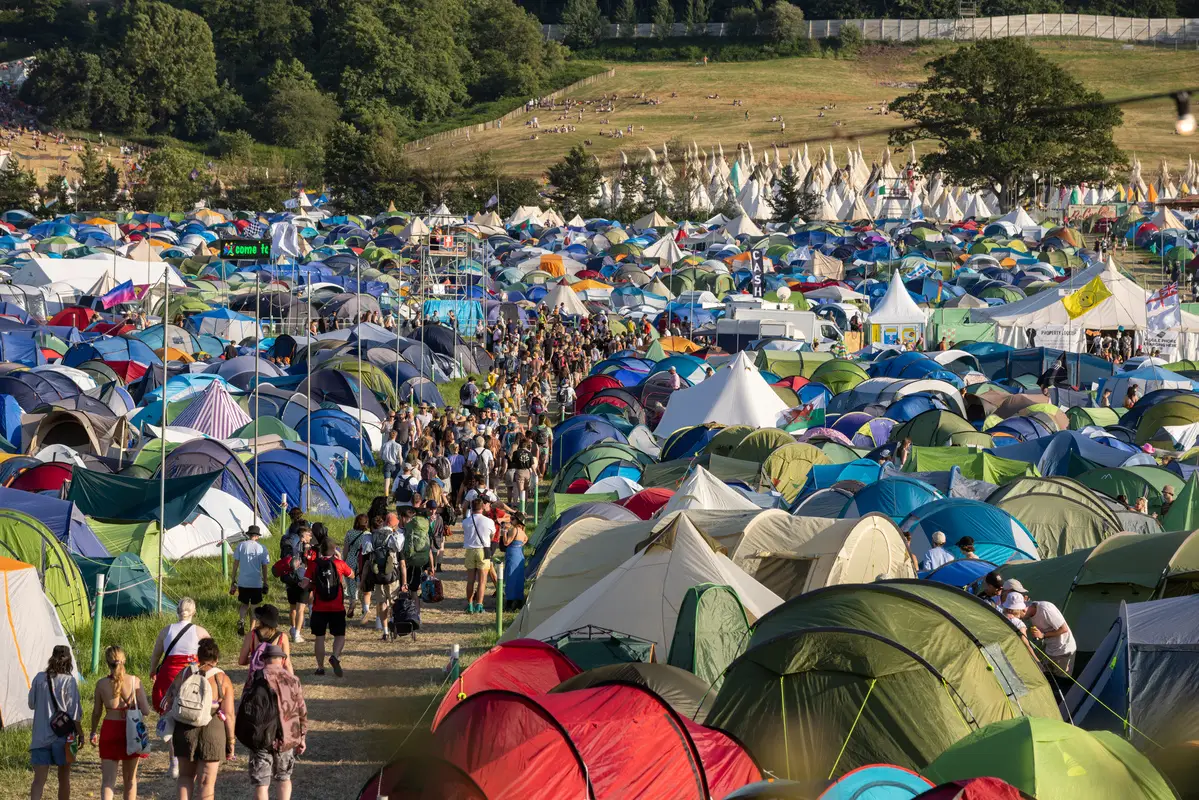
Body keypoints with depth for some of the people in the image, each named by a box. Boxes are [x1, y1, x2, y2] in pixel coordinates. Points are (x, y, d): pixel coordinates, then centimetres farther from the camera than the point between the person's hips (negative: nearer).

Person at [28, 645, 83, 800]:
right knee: (64, 777, 15)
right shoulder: (69, 681, -10)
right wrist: (80, 733, 0)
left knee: (39, 779, -4)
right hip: (63, 735, -2)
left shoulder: (39, 678, -1)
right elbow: (74, 712, -10)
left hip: (41, 735, 2)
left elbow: (32, 704, 10)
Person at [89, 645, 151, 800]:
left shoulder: (101, 684, -6)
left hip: (109, 730, 0)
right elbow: (146, 710, -11)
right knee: (130, 779, 18)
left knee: (108, 780, -2)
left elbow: (96, 712, 4)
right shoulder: (134, 681, -9)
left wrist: (93, 732, 20)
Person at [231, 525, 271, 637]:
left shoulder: (241, 546, 0)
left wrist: (234, 581, 8)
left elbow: (235, 564, 1)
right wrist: (265, 584, 6)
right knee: (254, 606, 10)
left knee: (244, 604, 17)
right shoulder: (261, 548, -3)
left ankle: (241, 620, -9)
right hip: (256, 582, -1)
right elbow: (264, 567, -1)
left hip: (243, 582, 1)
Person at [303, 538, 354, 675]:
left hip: (319, 608, 1)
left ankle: (320, 667, 9)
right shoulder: (339, 564, -4)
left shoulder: (313, 564, -3)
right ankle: (335, 656, -19)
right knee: (340, 635, 8)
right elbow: (351, 575, 14)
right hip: (337, 608, -1)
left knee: (319, 637, 9)